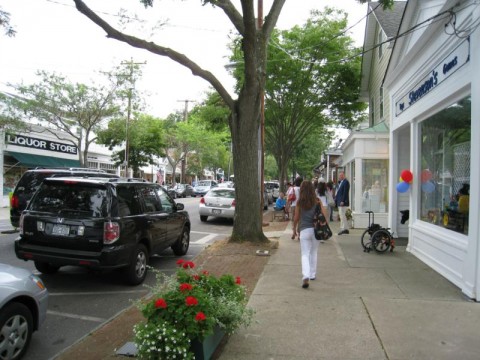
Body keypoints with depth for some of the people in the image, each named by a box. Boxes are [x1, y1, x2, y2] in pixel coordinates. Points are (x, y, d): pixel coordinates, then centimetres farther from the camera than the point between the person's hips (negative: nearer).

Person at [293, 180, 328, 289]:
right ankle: (313, 274, 31)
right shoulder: (317, 201, -1)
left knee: (305, 255, 0)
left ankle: (306, 276, -18)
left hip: (304, 230, -2)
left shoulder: (299, 202, -3)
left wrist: (294, 229, 16)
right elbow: (324, 215, -3)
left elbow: (296, 218, 2)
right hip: (316, 230, 2)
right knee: (314, 253, 20)